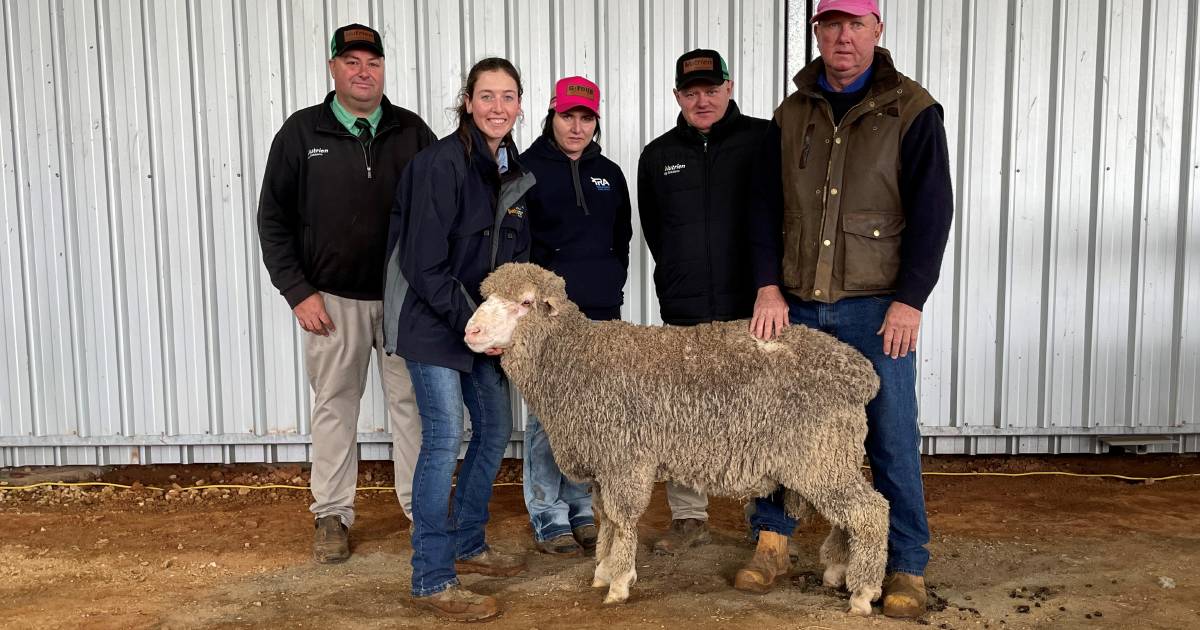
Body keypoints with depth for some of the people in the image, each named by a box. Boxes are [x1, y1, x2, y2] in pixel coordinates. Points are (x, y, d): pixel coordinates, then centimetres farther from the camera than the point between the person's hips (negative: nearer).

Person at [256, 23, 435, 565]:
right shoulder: (302, 132, 1)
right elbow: (274, 218, 3)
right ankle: (332, 514, 21)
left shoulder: (411, 131, 3)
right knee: (334, 404, 9)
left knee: (411, 400, 7)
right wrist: (297, 291, -4)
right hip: (333, 297, 0)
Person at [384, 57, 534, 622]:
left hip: (482, 322, 9)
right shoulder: (442, 163, -17)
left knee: (495, 428, 13)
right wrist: (472, 324, -18)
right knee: (444, 439, -9)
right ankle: (431, 580, 3)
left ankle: (468, 546, 31)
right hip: (432, 321, -8)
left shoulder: (513, 171, 8)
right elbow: (424, 264, -20)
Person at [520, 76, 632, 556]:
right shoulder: (528, 168, 0)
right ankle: (548, 518, 9)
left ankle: (580, 510, 21)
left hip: (600, 314, 5)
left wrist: (613, 292, 11)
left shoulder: (609, 174, 15)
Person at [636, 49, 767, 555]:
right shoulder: (658, 155, 11)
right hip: (683, 314, 3)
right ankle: (689, 518, 20)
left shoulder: (763, 141, -1)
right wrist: (679, 280, 14)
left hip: (750, 310, -3)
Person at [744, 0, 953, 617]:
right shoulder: (791, 114, 10)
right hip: (796, 305, 3)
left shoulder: (912, 110, 0)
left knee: (892, 440, 1)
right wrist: (769, 286, -3)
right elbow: (766, 207, 8)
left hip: (877, 309, -3)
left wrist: (909, 300, -11)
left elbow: (932, 212, -4)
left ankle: (907, 567, 16)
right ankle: (771, 544, 25)